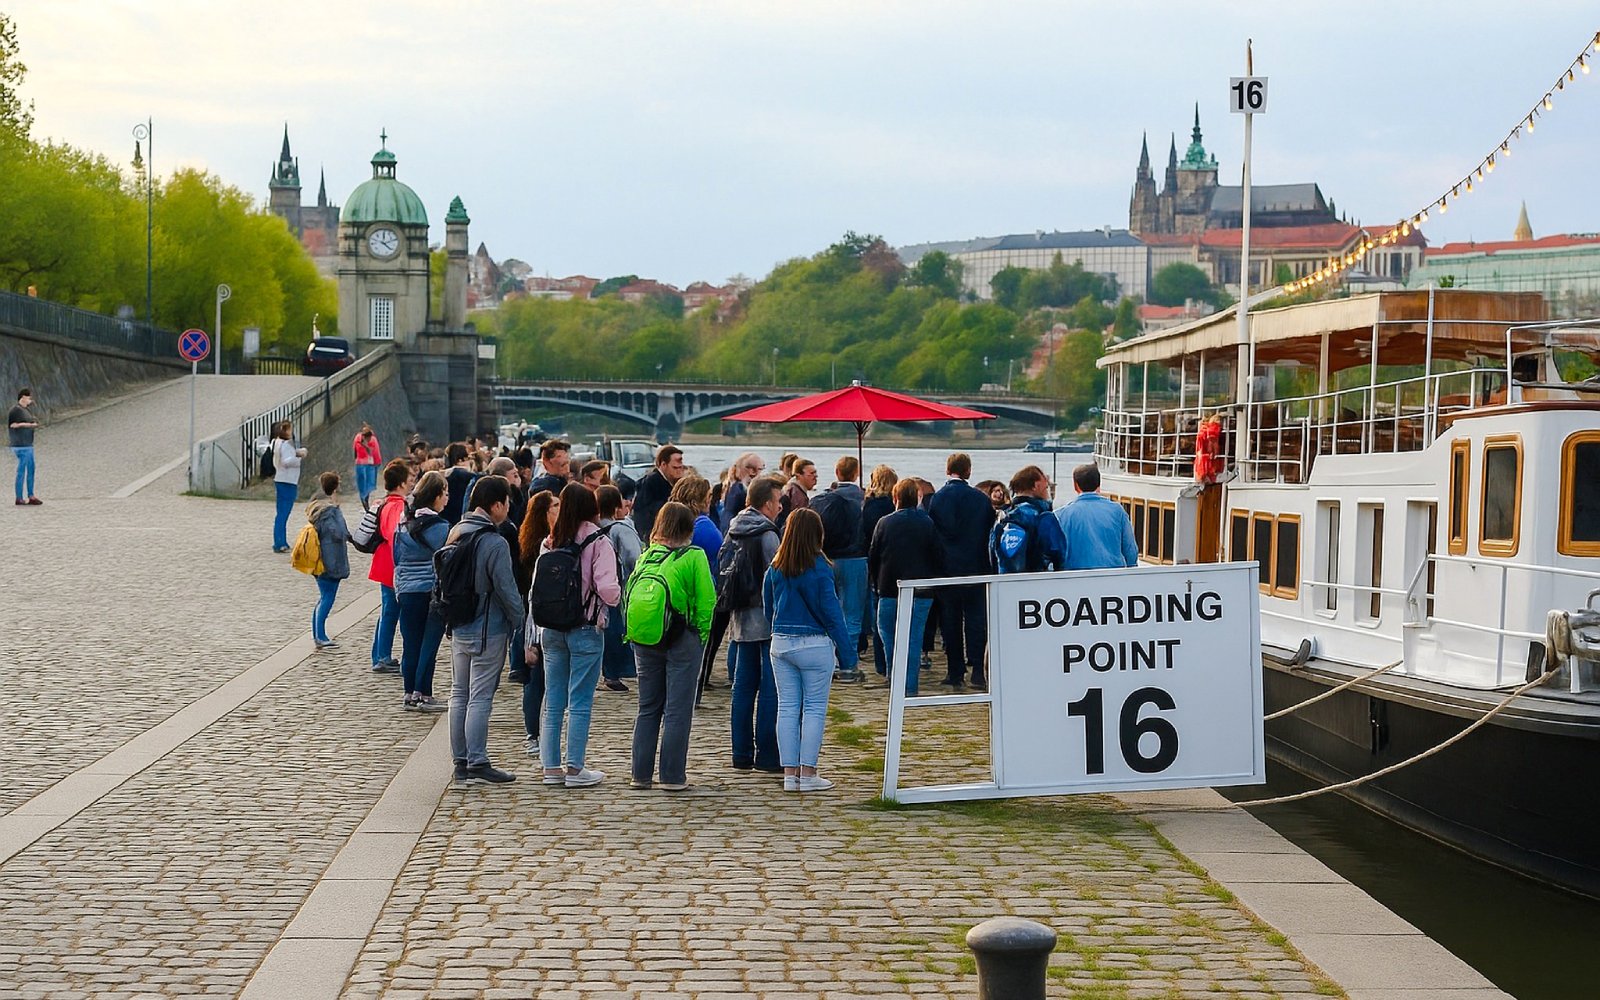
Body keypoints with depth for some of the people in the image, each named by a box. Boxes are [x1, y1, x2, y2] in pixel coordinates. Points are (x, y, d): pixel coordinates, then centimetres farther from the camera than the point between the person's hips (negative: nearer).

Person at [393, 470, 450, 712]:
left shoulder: (403, 523, 8)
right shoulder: (439, 527, -12)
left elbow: (397, 558, 14)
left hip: (407, 592, 6)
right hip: (432, 591, -6)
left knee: (410, 645, 10)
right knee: (429, 644, 0)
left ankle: (410, 694, 14)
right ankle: (423, 695, 2)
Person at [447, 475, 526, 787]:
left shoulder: (456, 533, 6)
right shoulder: (494, 544, -19)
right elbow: (506, 589, -17)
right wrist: (521, 622, -3)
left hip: (458, 631, 8)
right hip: (487, 632, -8)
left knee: (459, 695, 12)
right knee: (479, 699, -3)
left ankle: (461, 764, 16)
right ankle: (477, 764, 1)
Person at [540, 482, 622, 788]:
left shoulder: (549, 544, 4)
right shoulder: (597, 542, -11)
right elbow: (608, 589, -18)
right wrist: (617, 596, 1)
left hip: (551, 629, 5)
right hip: (586, 628, -5)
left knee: (553, 702, 11)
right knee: (580, 702, 1)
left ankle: (551, 766, 16)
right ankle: (575, 769, 3)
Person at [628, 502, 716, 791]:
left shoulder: (646, 556, 3)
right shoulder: (694, 556, -9)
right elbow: (706, 599, -11)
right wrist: (701, 634, 0)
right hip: (682, 640, -4)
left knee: (647, 709, 13)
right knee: (677, 711, 2)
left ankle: (640, 774, 14)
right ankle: (673, 776, 3)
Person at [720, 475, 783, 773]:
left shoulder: (733, 534, 10)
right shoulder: (767, 536, -13)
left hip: (741, 620, 8)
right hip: (767, 620, -8)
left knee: (743, 686, 11)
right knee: (770, 688, -3)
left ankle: (742, 754, 14)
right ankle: (768, 755, -2)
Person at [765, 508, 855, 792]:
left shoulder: (775, 569, 1)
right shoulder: (819, 568, -13)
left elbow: (768, 608, 9)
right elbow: (831, 611, -10)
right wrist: (846, 651, -5)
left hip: (780, 644, 5)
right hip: (814, 645, -5)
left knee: (787, 707, 9)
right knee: (814, 708, 4)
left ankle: (790, 774, 10)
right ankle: (808, 774, 2)